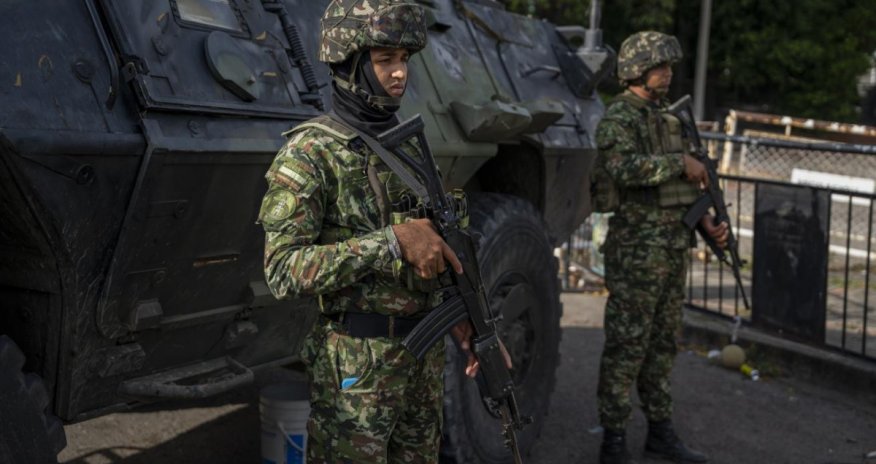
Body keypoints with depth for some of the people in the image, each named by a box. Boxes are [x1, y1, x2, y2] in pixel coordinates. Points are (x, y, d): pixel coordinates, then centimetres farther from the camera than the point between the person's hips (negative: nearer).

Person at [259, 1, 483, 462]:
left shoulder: (407, 146, 8)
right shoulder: (311, 153, -14)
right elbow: (282, 271, -23)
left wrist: (458, 318, 5)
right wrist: (393, 242, -28)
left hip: (425, 355, 7)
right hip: (356, 366, -7)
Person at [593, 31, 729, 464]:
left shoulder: (667, 118, 17)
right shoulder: (617, 118, -10)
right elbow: (626, 169, -28)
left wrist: (707, 222, 9)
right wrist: (681, 161, -19)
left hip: (674, 246, 8)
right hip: (637, 249, -8)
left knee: (663, 343, 14)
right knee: (626, 346, -3)